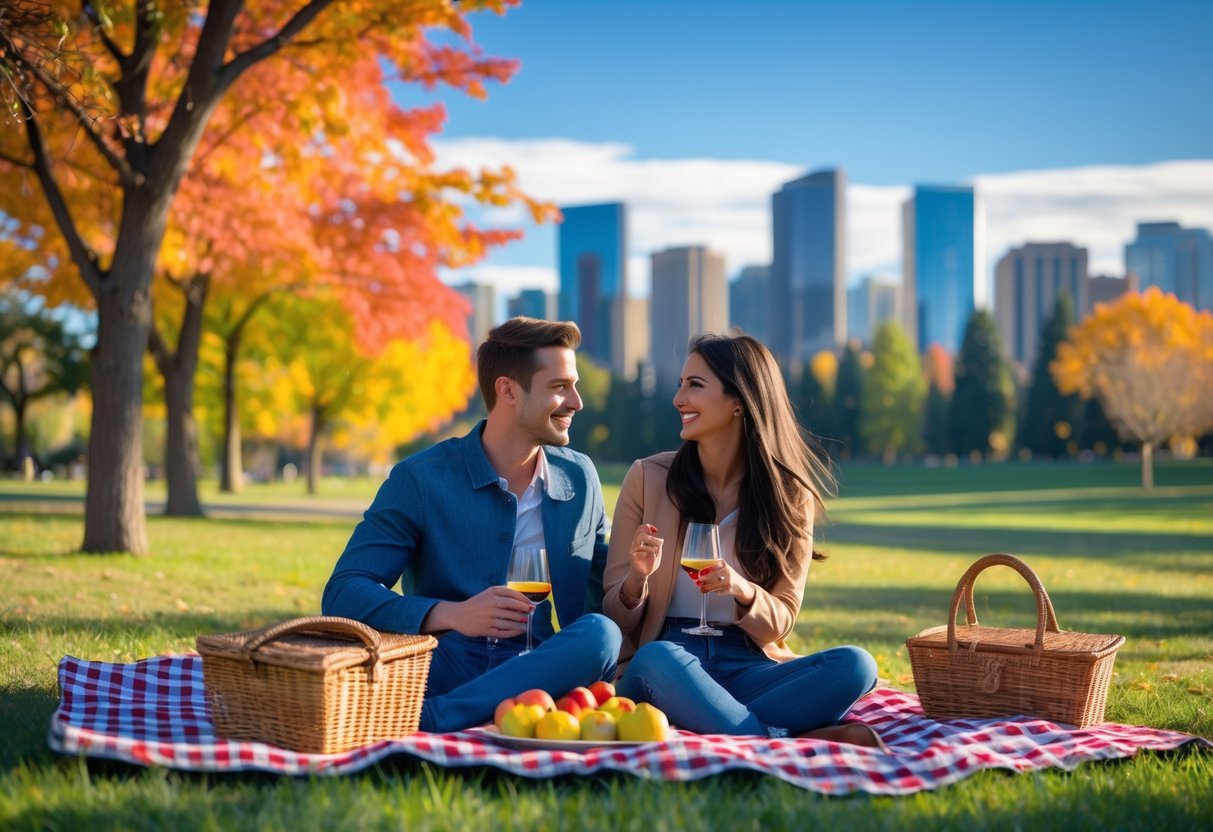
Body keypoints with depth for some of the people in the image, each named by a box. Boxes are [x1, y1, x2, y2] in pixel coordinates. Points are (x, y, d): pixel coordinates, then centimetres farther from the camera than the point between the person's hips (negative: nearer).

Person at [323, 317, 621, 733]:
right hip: (444, 677, -4)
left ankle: (425, 719, -31)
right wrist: (451, 614, -23)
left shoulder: (580, 478, 14)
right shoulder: (421, 479, 1)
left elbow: (605, 596, 22)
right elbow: (343, 593, -7)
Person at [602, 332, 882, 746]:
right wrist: (637, 581, -18)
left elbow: (780, 623, 6)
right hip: (667, 660, -1)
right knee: (656, 659, -37)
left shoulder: (790, 494, 4)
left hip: (747, 666, 1)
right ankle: (795, 745, -28)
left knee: (855, 665, -25)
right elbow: (615, 617, 5)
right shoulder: (648, 478, 1)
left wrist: (742, 592, -17)